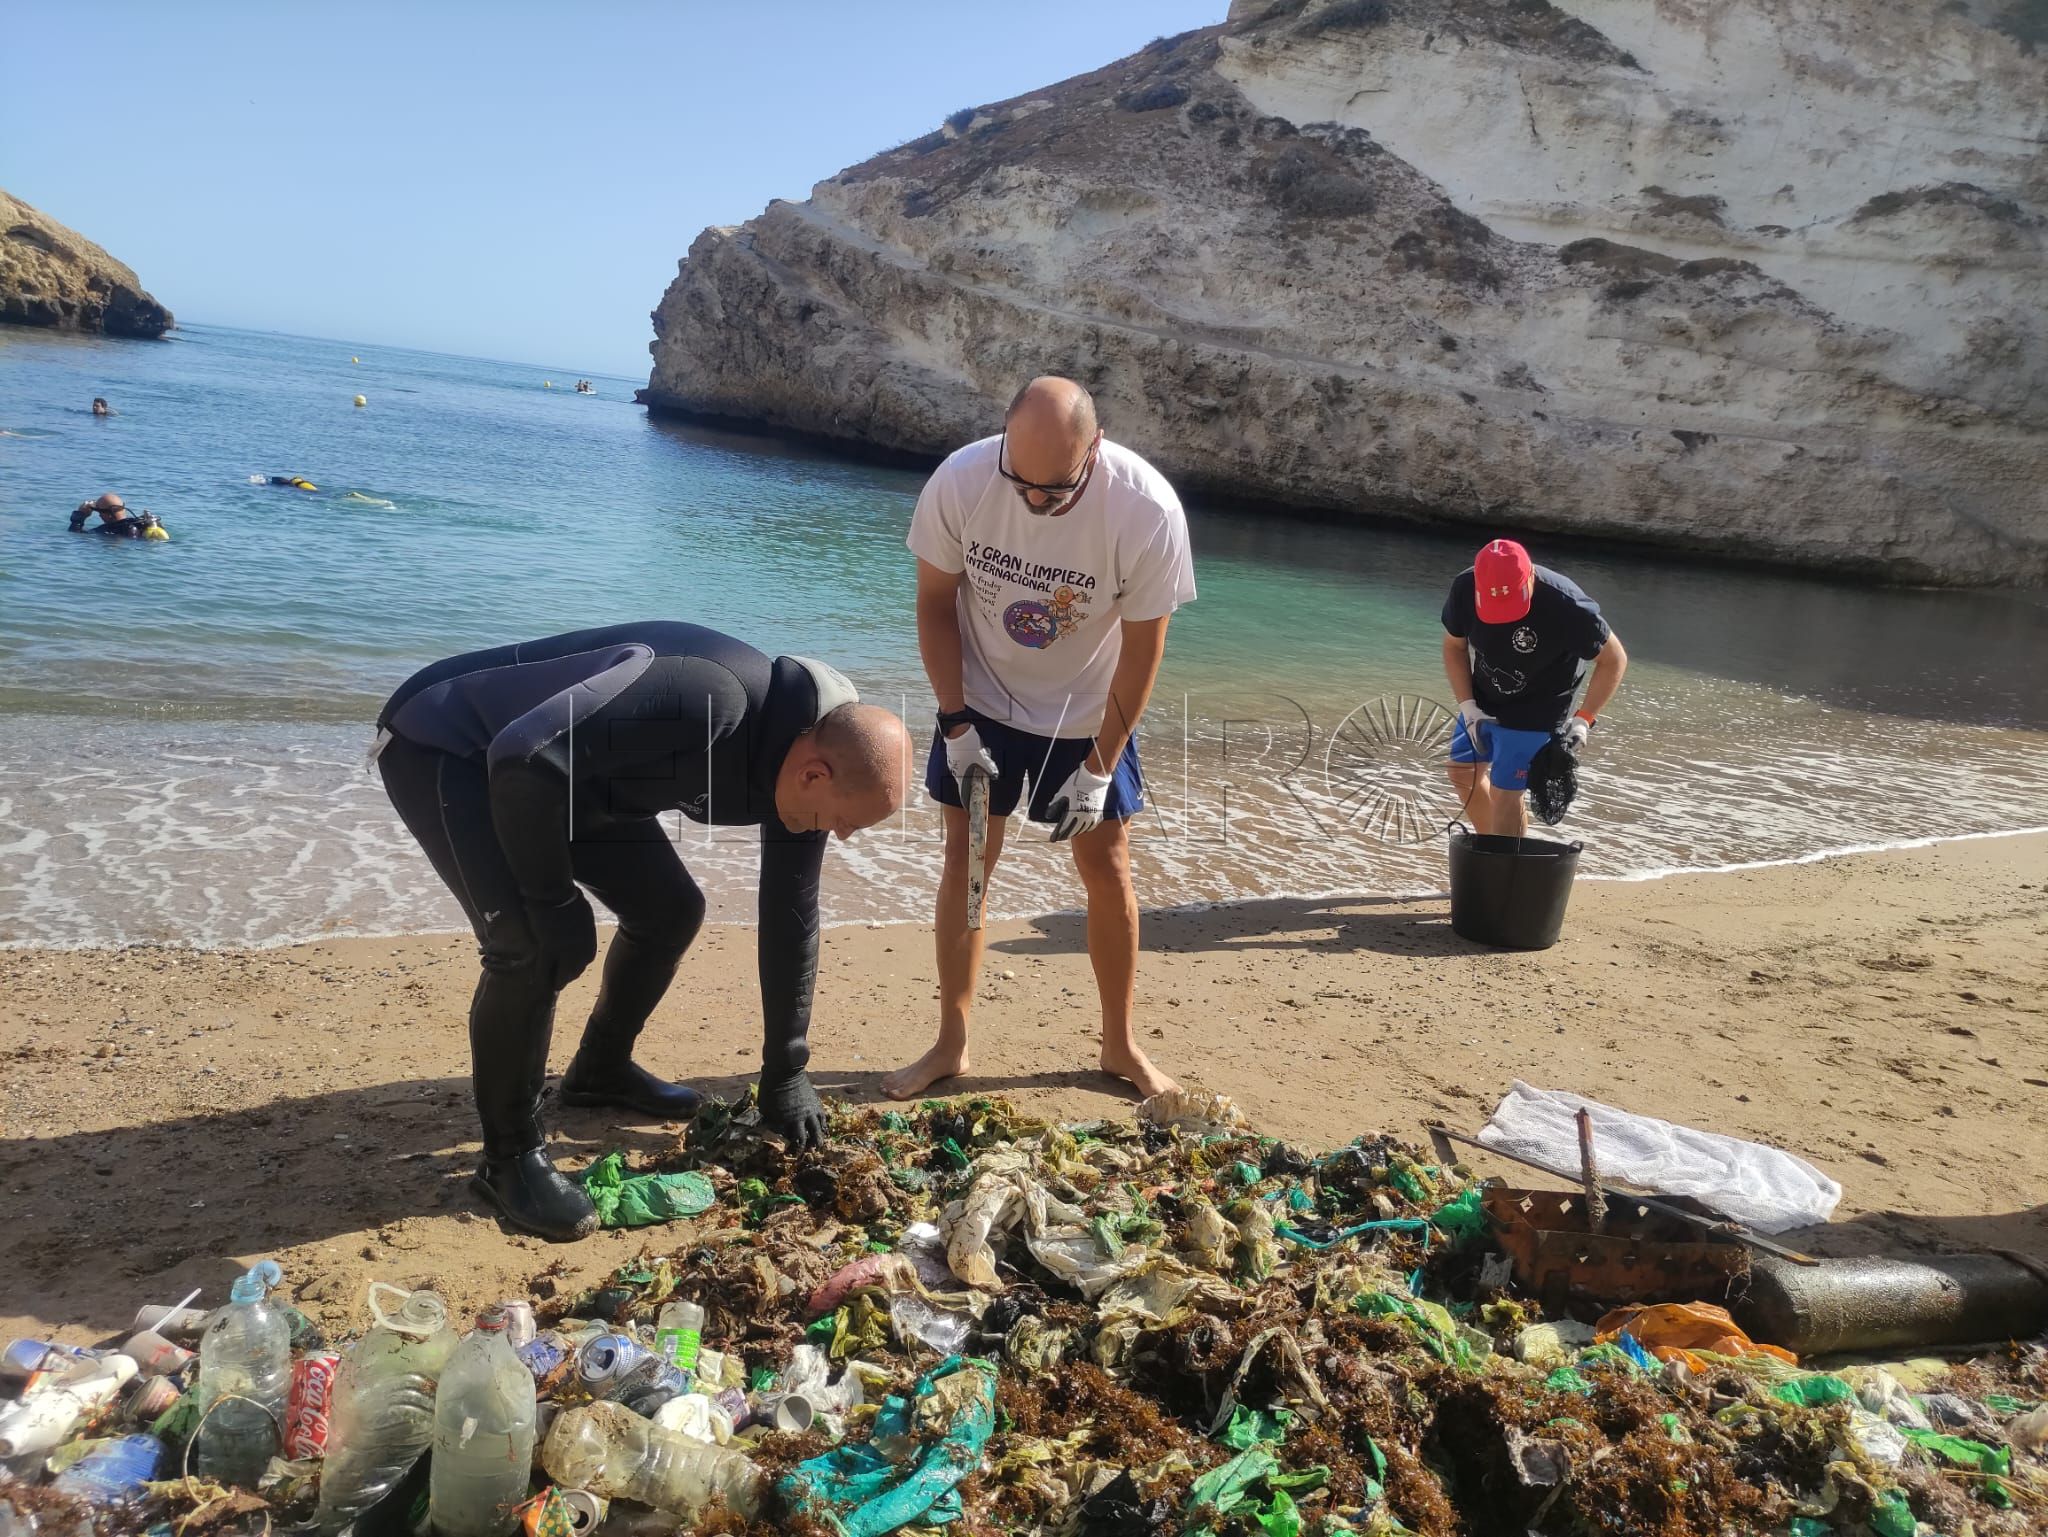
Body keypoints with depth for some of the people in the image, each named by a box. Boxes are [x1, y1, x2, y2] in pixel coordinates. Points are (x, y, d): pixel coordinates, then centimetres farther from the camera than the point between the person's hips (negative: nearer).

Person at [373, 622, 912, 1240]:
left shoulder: (800, 757, -8)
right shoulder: (710, 700, -37)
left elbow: (791, 917, 2)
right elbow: (525, 756, -39)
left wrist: (786, 1073, 6)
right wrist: (555, 900, -26)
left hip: (567, 772, 8)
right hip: (442, 745, -8)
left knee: (670, 909, 9)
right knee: (536, 945, -22)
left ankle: (601, 1071, 32)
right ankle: (510, 1155, -2)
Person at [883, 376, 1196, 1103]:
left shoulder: (1148, 510, -29)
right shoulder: (959, 481, -26)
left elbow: (1142, 650, -18)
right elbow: (935, 605, -11)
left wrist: (1097, 769, -16)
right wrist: (956, 727, -15)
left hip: (1089, 714, -1)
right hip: (981, 702, 1)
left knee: (1106, 869, 3)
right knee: (965, 861, 2)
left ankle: (1120, 1045, 21)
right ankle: (951, 1043, 16)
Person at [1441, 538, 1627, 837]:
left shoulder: (1566, 607, -33)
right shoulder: (1464, 588, -22)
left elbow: (1614, 660, -18)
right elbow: (1454, 646, -4)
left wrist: (1584, 718, -24)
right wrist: (1467, 706, -12)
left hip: (1534, 713, -5)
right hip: (1481, 702, 6)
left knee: (1505, 793, -8)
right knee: (1462, 773, 15)